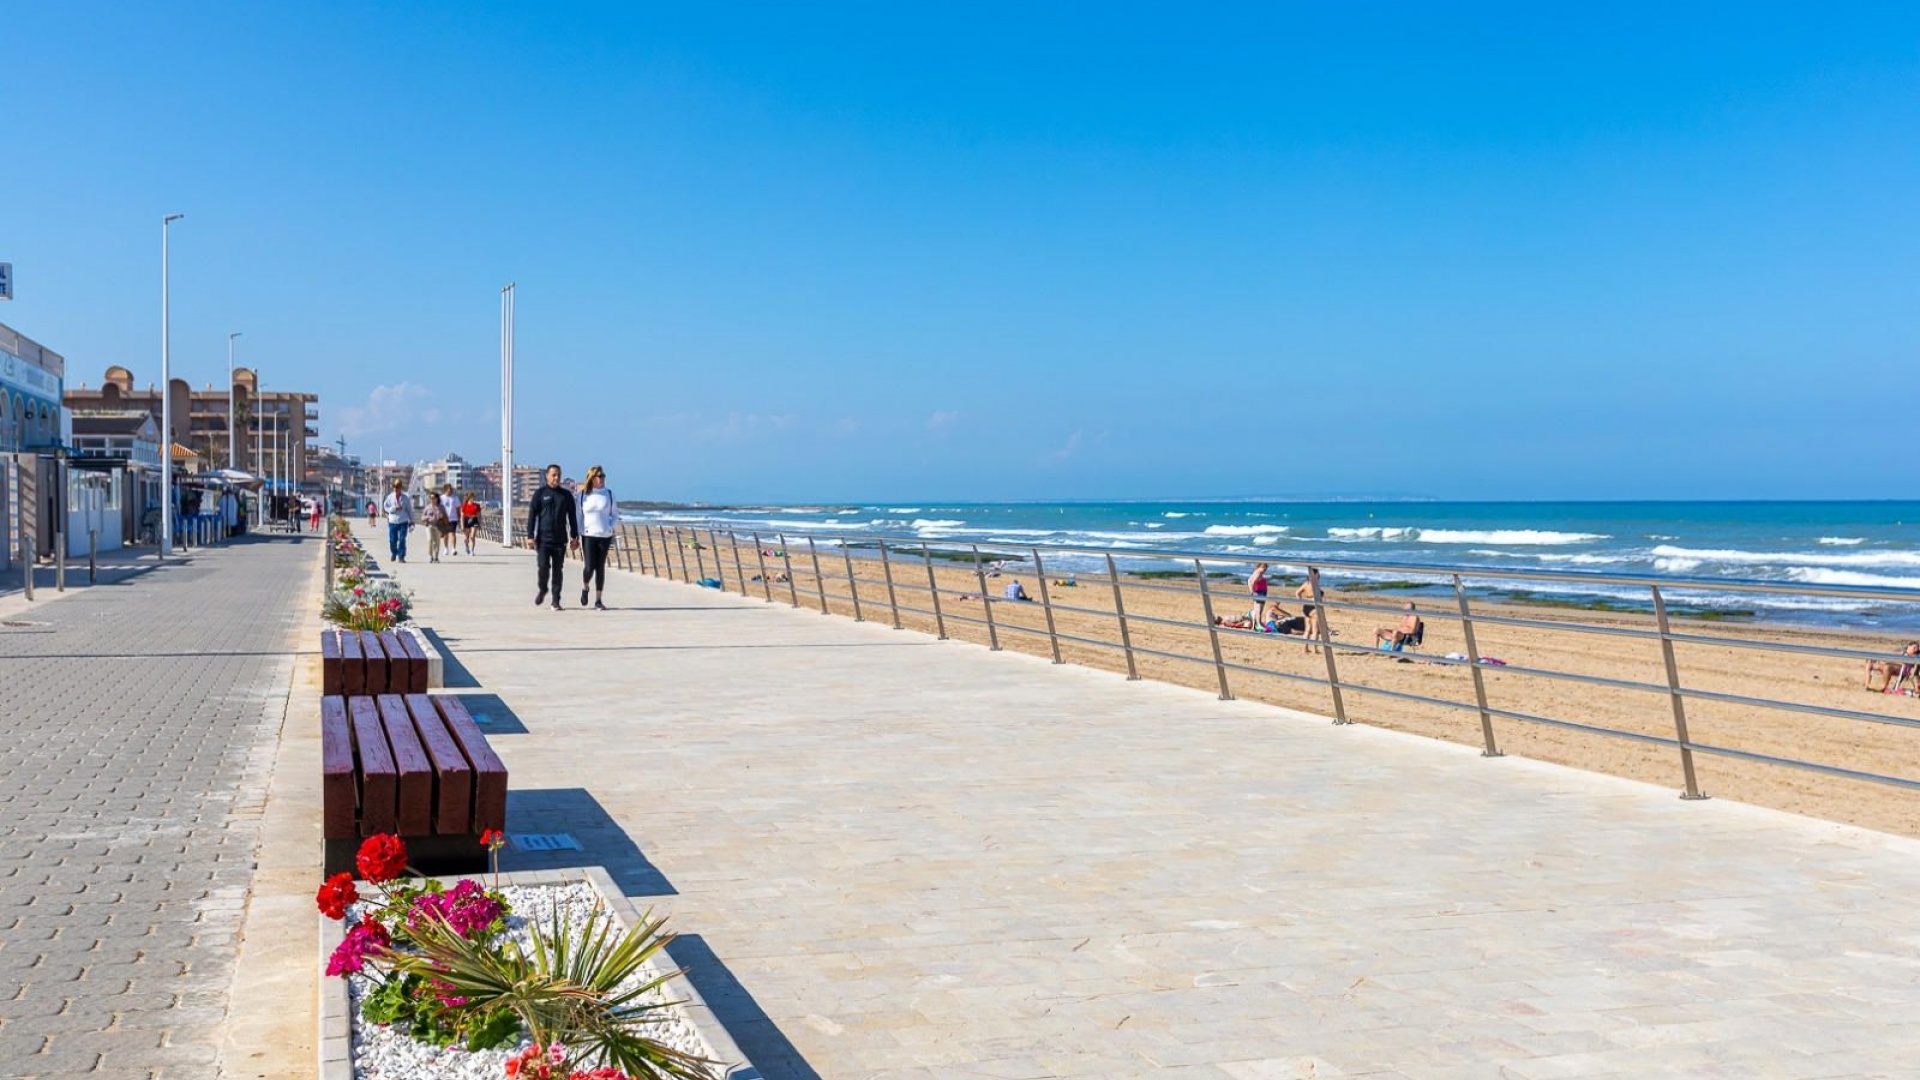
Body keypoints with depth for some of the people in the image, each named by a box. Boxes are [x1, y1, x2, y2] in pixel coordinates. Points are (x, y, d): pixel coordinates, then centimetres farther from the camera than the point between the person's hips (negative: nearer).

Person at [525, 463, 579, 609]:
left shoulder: (566, 495, 10)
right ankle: (543, 590, 17)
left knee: (558, 570, 2)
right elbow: (531, 516, 1)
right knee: (543, 566, -10)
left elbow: (572, 517, 13)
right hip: (543, 539, -2)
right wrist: (530, 536, -7)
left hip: (560, 540, 2)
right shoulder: (540, 494, 3)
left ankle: (556, 600, 8)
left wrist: (574, 537, 8)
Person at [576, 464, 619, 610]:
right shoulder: (583, 494, 1)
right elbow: (578, 515, 6)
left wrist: (611, 528, -6)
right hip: (588, 535, -1)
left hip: (605, 536, 1)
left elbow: (615, 514, 10)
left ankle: (598, 601, 10)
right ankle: (584, 589, 22)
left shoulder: (609, 493, 4)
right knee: (589, 567, -10)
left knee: (600, 568, 3)